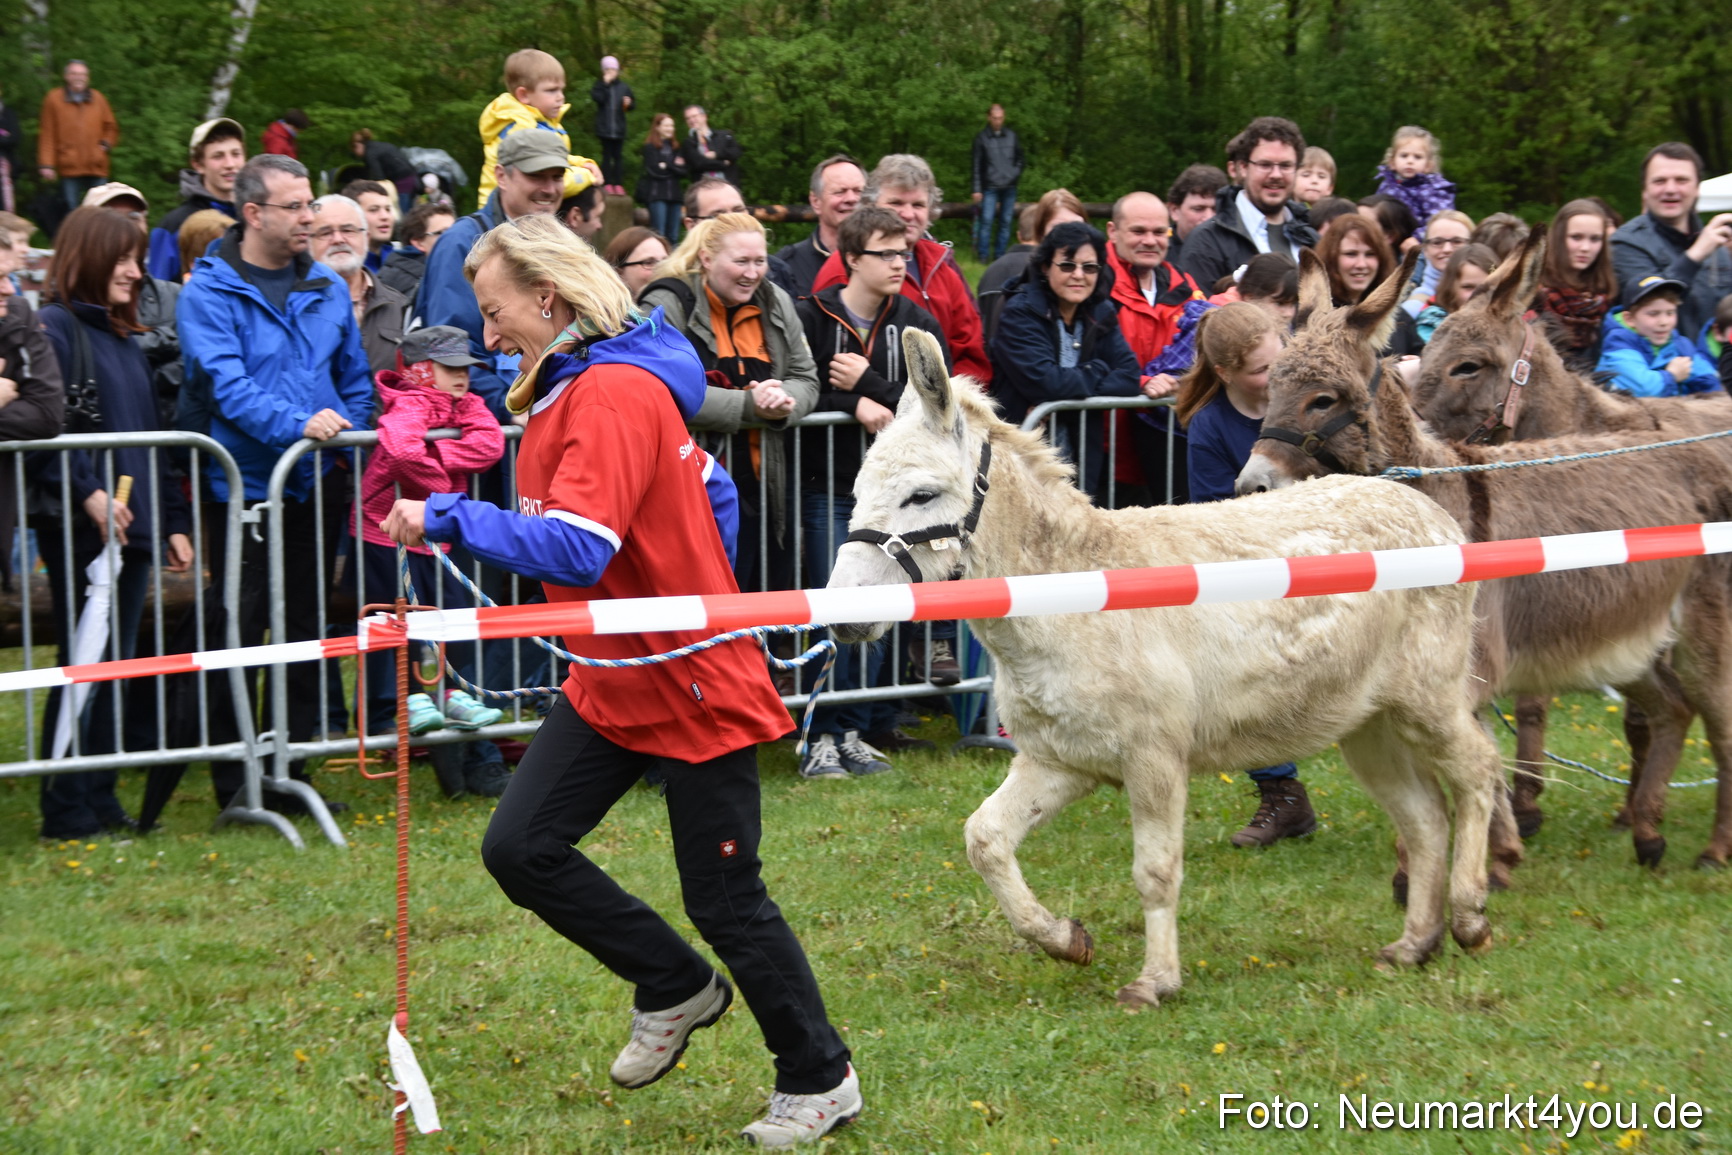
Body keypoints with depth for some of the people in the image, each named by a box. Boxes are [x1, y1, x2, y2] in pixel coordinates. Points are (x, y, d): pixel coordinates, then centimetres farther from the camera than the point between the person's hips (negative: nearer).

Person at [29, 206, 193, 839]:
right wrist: (88, 493, -26)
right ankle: (66, 808, 0)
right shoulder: (53, 328, -7)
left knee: (116, 666, 10)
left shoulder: (124, 338, 18)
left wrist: (173, 521, 18)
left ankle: (101, 800, 17)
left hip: (133, 526, 8)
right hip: (80, 529, -8)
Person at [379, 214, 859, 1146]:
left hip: (694, 685, -9)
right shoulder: (571, 390, 8)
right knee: (520, 847, 1)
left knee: (723, 896, 1)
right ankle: (675, 989, 19)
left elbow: (573, 549, -33)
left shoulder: (616, 394, -22)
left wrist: (449, 519, -26)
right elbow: (708, 490, 18)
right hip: (614, 681, 9)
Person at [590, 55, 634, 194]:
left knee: (618, 156, 2)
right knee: (606, 155, -1)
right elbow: (598, 98, -18)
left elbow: (631, 106, 11)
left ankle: (619, 184, 2)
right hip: (604, 127, -2)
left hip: (619, 127, 2)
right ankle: (607, 184, 1)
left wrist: (628, 104, -11)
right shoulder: (599, 86, 2)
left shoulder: (623, 87, 8)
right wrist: (605, 83, -17)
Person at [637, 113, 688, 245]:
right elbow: (653, 171, -10)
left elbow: (684, 172, 8)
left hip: (673, 194, 6)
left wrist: (667, 166, -4)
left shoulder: (675, 147, 16)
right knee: (659, 234, -12)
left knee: (673, 236, 4)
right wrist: (674, 166, -2)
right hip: (656, 193, -6)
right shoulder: (650, 147, 0)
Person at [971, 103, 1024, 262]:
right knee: (986, 220, -12)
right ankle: (983, 255, -7)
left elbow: (1020, 158, 18)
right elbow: (977, 165, 2)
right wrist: (977, 189, -3)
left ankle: (1000, 254, 10)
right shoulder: (981, 137, 2)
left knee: (1006, 222, 3)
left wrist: (1016, 173, -1)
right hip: (990, 188, -3)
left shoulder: (1012, 136, 9)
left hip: (1009, 188, 3)